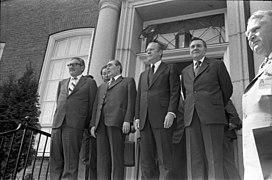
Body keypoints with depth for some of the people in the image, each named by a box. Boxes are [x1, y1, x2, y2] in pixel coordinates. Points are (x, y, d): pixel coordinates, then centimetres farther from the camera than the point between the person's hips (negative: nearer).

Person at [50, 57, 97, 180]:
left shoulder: (89, 82, 9)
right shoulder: (62, 83, 23)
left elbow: (91, 106, 6)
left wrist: (87, 126, 5)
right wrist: (57, 119, 15)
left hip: (74, 125, -5)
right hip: (57, 123, 5)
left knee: (71, 160, -7)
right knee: (55, 159, 2)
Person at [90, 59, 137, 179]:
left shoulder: (128, 81, 17)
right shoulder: (102, 87, 32)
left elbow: (131, 102, 3)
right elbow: (96, 107, 23)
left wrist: (128, 120, -11)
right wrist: (93, 124, 9)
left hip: (117, 121, -5)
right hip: (101, 122, 5)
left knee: (116, 155, -11)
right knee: (102, 157, -3)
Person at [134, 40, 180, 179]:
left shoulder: (170, 69, 10)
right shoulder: (143, 74, 27)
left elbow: (175, 92, -1)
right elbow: (139, 97, 21)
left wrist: (171, 113, -14)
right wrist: (137, 117, 9)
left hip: (162, 118, -5)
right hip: (145, 120, 6)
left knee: (165, 159, -7)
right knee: (146, 161, 2)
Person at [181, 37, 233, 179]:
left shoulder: (217, 64, 11)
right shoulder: (185, 71, 22)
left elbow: (227, 90, 13)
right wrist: (190, 109, 14)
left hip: (211, 116, -3)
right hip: (191, 118, 3)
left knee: (214, 159, -7)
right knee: (194, 161, -2)